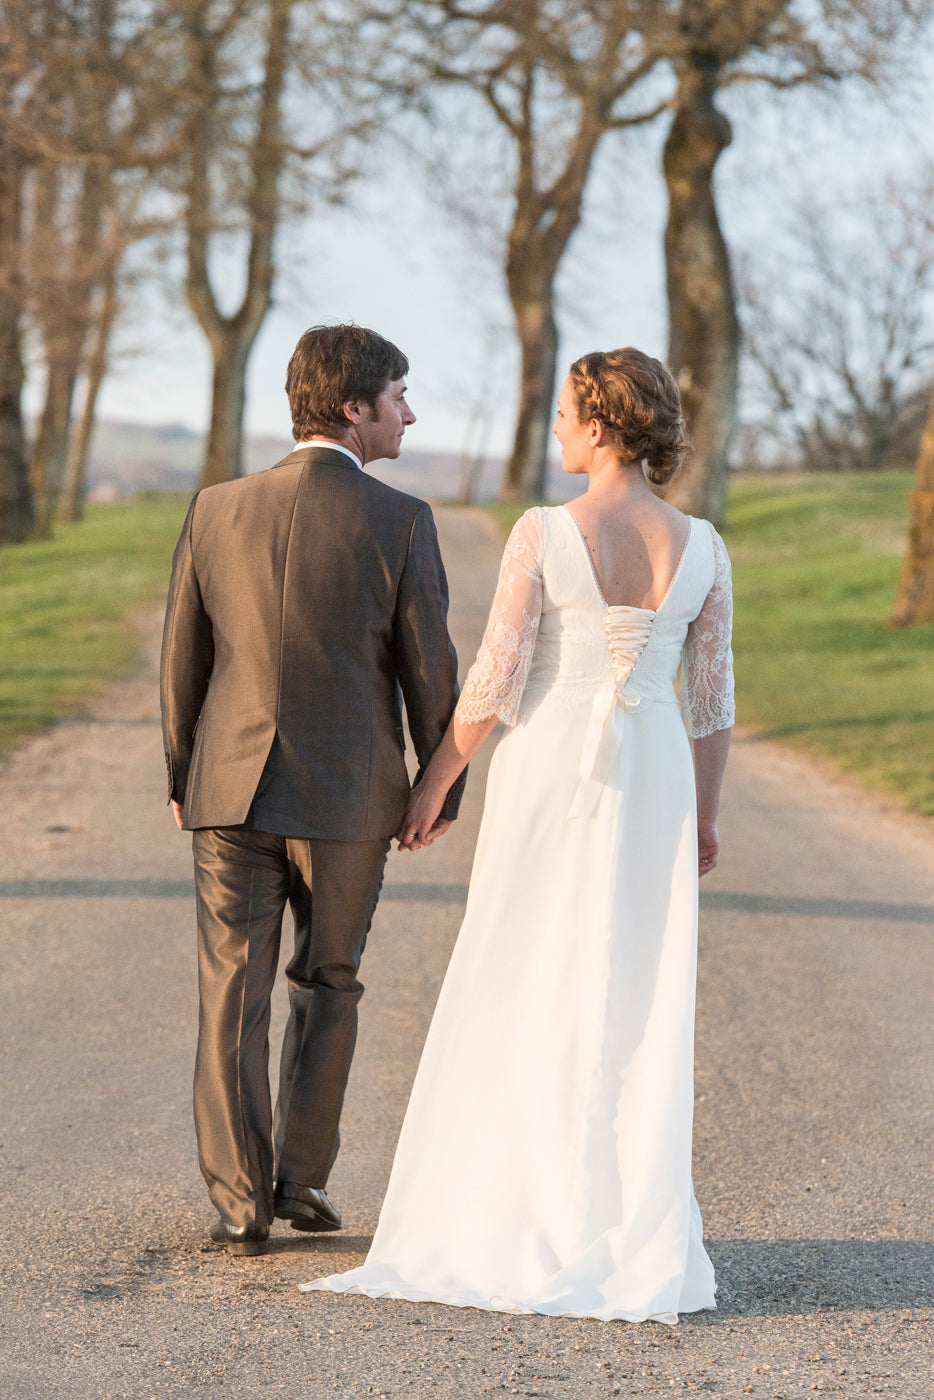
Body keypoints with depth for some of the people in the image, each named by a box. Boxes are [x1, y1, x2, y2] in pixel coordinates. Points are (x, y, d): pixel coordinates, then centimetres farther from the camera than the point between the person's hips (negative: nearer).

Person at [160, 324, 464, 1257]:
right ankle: (301, 1179, 19)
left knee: (232, 998, 5)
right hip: (347, 796, -2)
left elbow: (181, 658, 6)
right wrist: (441, 791, 8)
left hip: (230, 791, 2)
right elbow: (429, 670, -5)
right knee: (327, 986, 16)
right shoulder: (400, 523, -10)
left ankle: (239, 1204, 3)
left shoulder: (216, 511, -1)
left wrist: (183, 777, 18)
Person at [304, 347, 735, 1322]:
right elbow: (713, 698, 4)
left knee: (519, 999, 7)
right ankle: (629, 1232, 6)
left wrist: (433, 785, 0)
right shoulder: (701, 549, -1)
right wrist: (706, 815, 15)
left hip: (548, 775, -3)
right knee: (634, 1007, 8)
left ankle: (508, 1228, 7)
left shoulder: (544, 534, -12)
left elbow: (493, 683, -11)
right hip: (652, 785, 3)